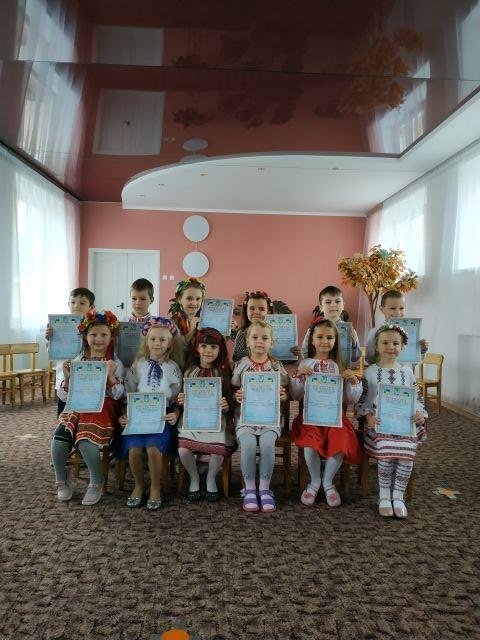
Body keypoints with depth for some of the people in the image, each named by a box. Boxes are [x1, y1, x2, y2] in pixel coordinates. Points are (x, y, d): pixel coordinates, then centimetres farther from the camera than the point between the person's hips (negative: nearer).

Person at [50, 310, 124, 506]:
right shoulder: (77, 361, 11)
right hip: (77, 406, 3)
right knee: (59, 438, -24)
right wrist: (67, 377, -7)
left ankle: (96, 482, -2)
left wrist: (110, 376, -19)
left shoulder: (115, 364, 4)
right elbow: (64, 396, 11)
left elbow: (118, 395, -4)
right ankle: (62, 481, 4)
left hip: (103, 407, -3)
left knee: (85, 441, -30)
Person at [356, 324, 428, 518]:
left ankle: (398, 496, 5)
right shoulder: (370, 372, 5)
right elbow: (361, 400, 4)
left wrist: (420, 413, -5)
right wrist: (368, 416, -12)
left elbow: (416, 398, 15)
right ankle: (384, 496, 2)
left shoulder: (407, 371, 12)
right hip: (379, 423, -2)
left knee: (406, 456, -20)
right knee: (386, 455, -24)